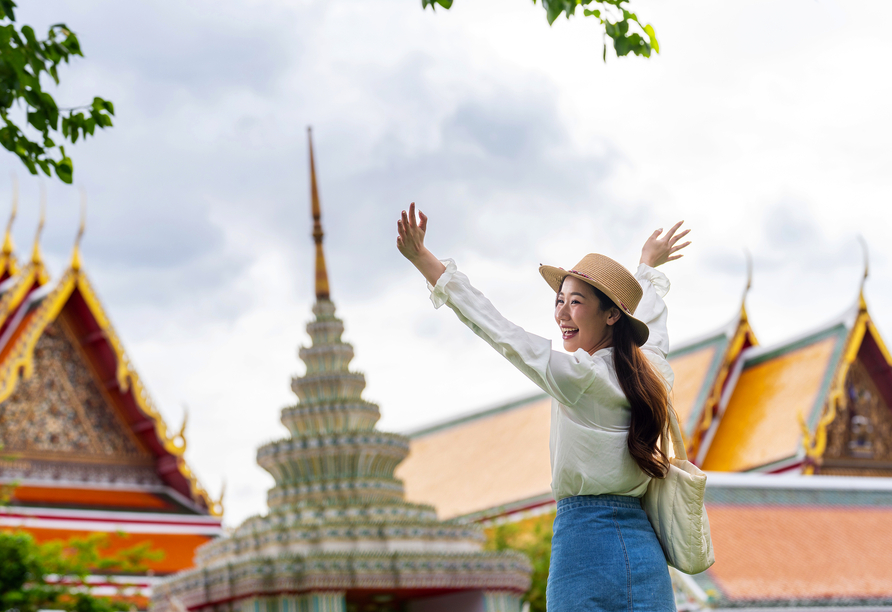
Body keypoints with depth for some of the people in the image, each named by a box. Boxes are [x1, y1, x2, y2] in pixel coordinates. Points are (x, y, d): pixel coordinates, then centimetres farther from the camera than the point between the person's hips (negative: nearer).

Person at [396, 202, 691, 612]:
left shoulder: (581, 375, -10)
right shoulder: (651, 371, 11)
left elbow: (497, 331, -7)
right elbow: (651, 323, 34)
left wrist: (424, 260, -3)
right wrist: (648, 267, 55)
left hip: (588, 541, -7)